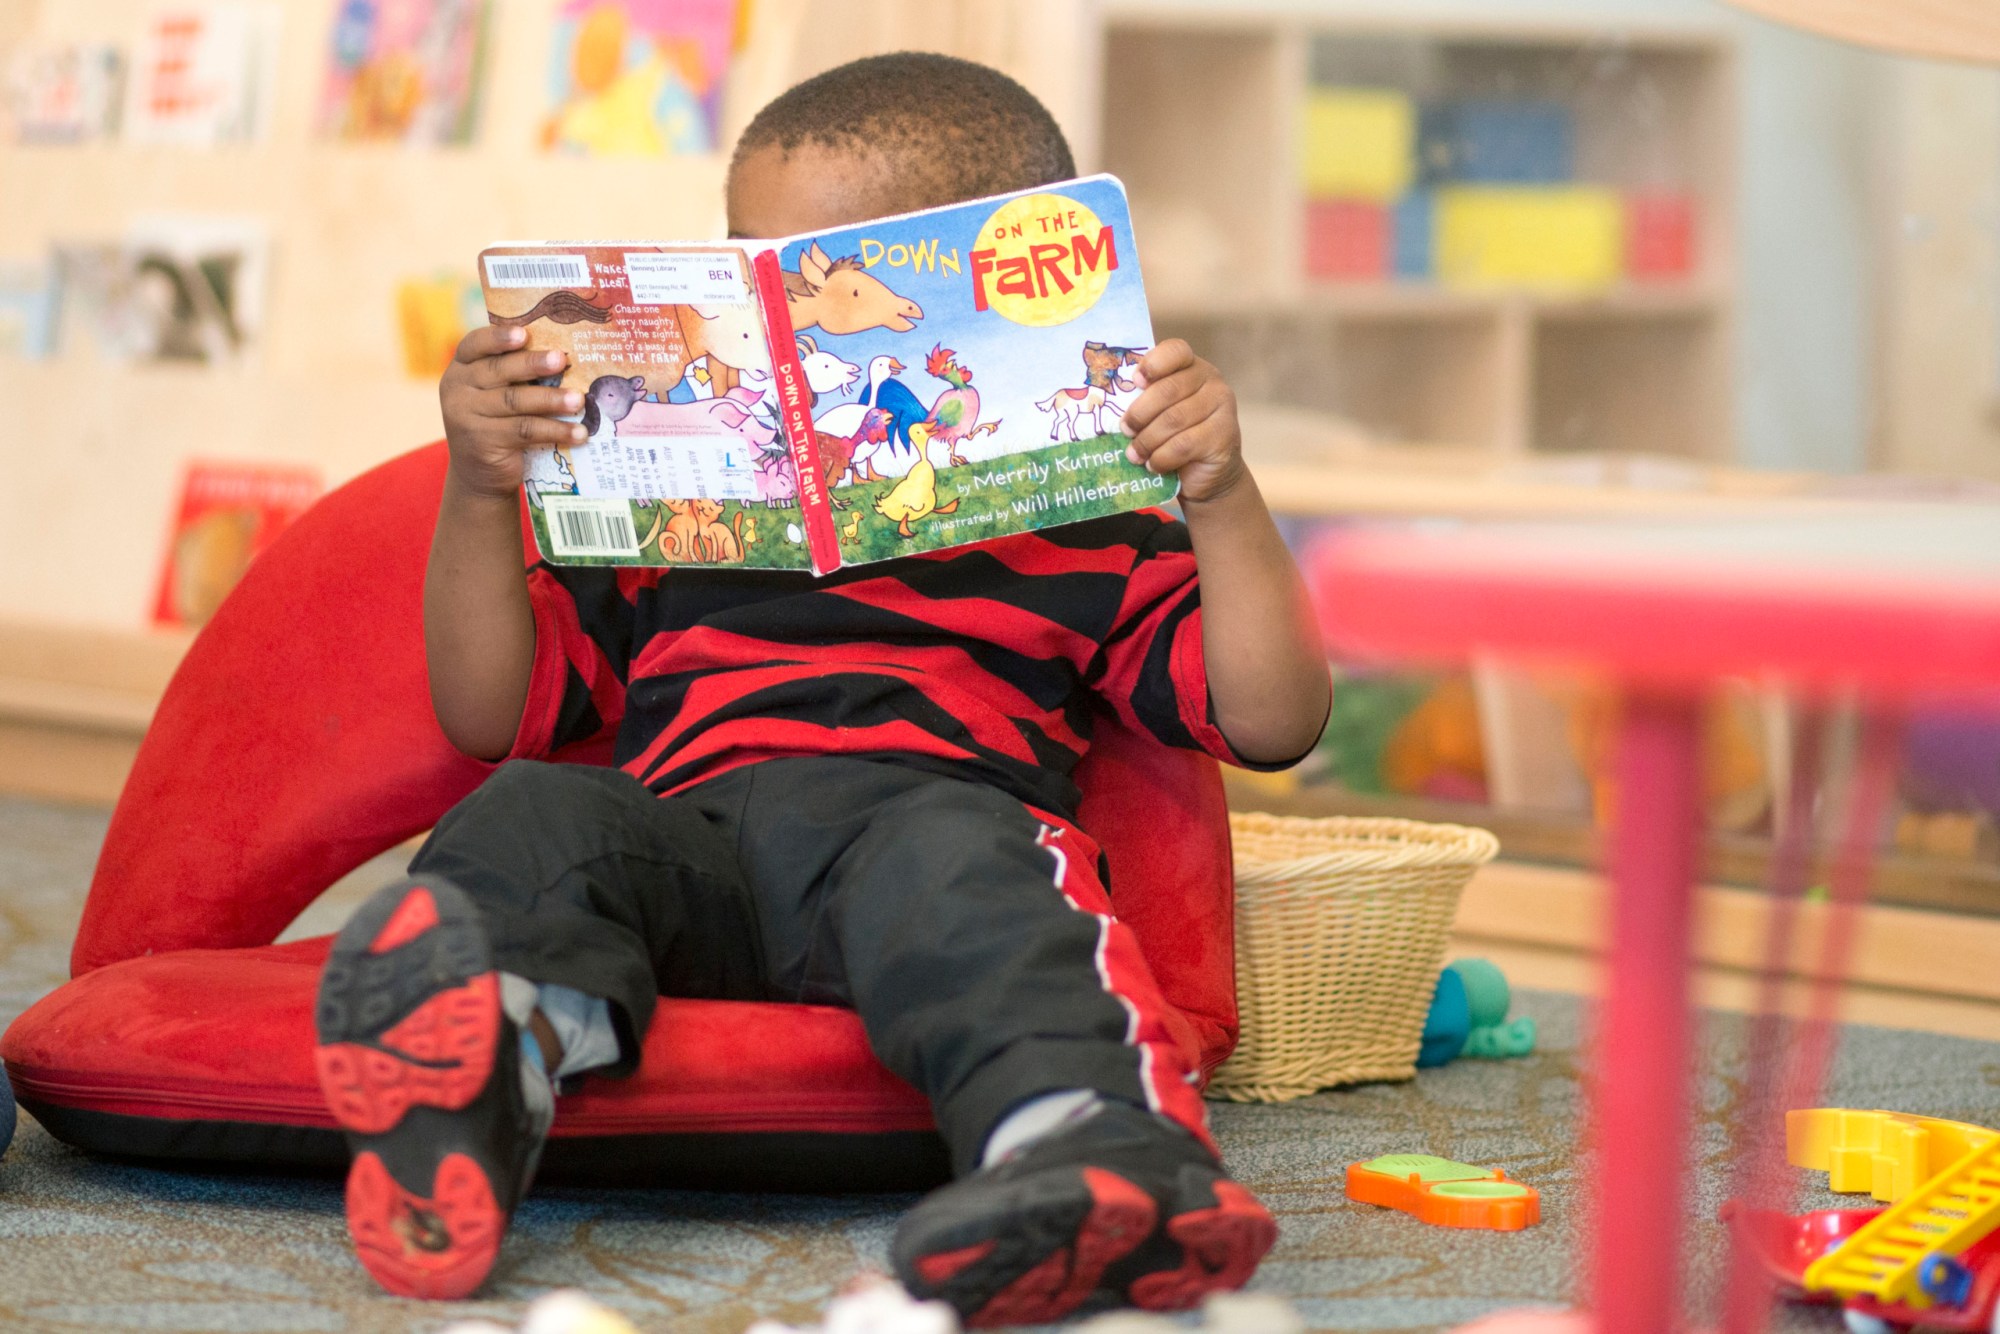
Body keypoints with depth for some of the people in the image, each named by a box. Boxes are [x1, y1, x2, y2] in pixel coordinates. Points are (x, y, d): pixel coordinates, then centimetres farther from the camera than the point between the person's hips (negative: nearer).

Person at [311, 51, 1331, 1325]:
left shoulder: (1078, 532, 24)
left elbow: (1275, 720, 16)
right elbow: (492, 713, 29)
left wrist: (1223, 500, 5)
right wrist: (478, 496, 16)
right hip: (684, 825, 3)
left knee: (946, 859, -38)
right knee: (529, 817, -28)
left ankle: (1082, 1146, -67)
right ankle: (502, 1058, -61)